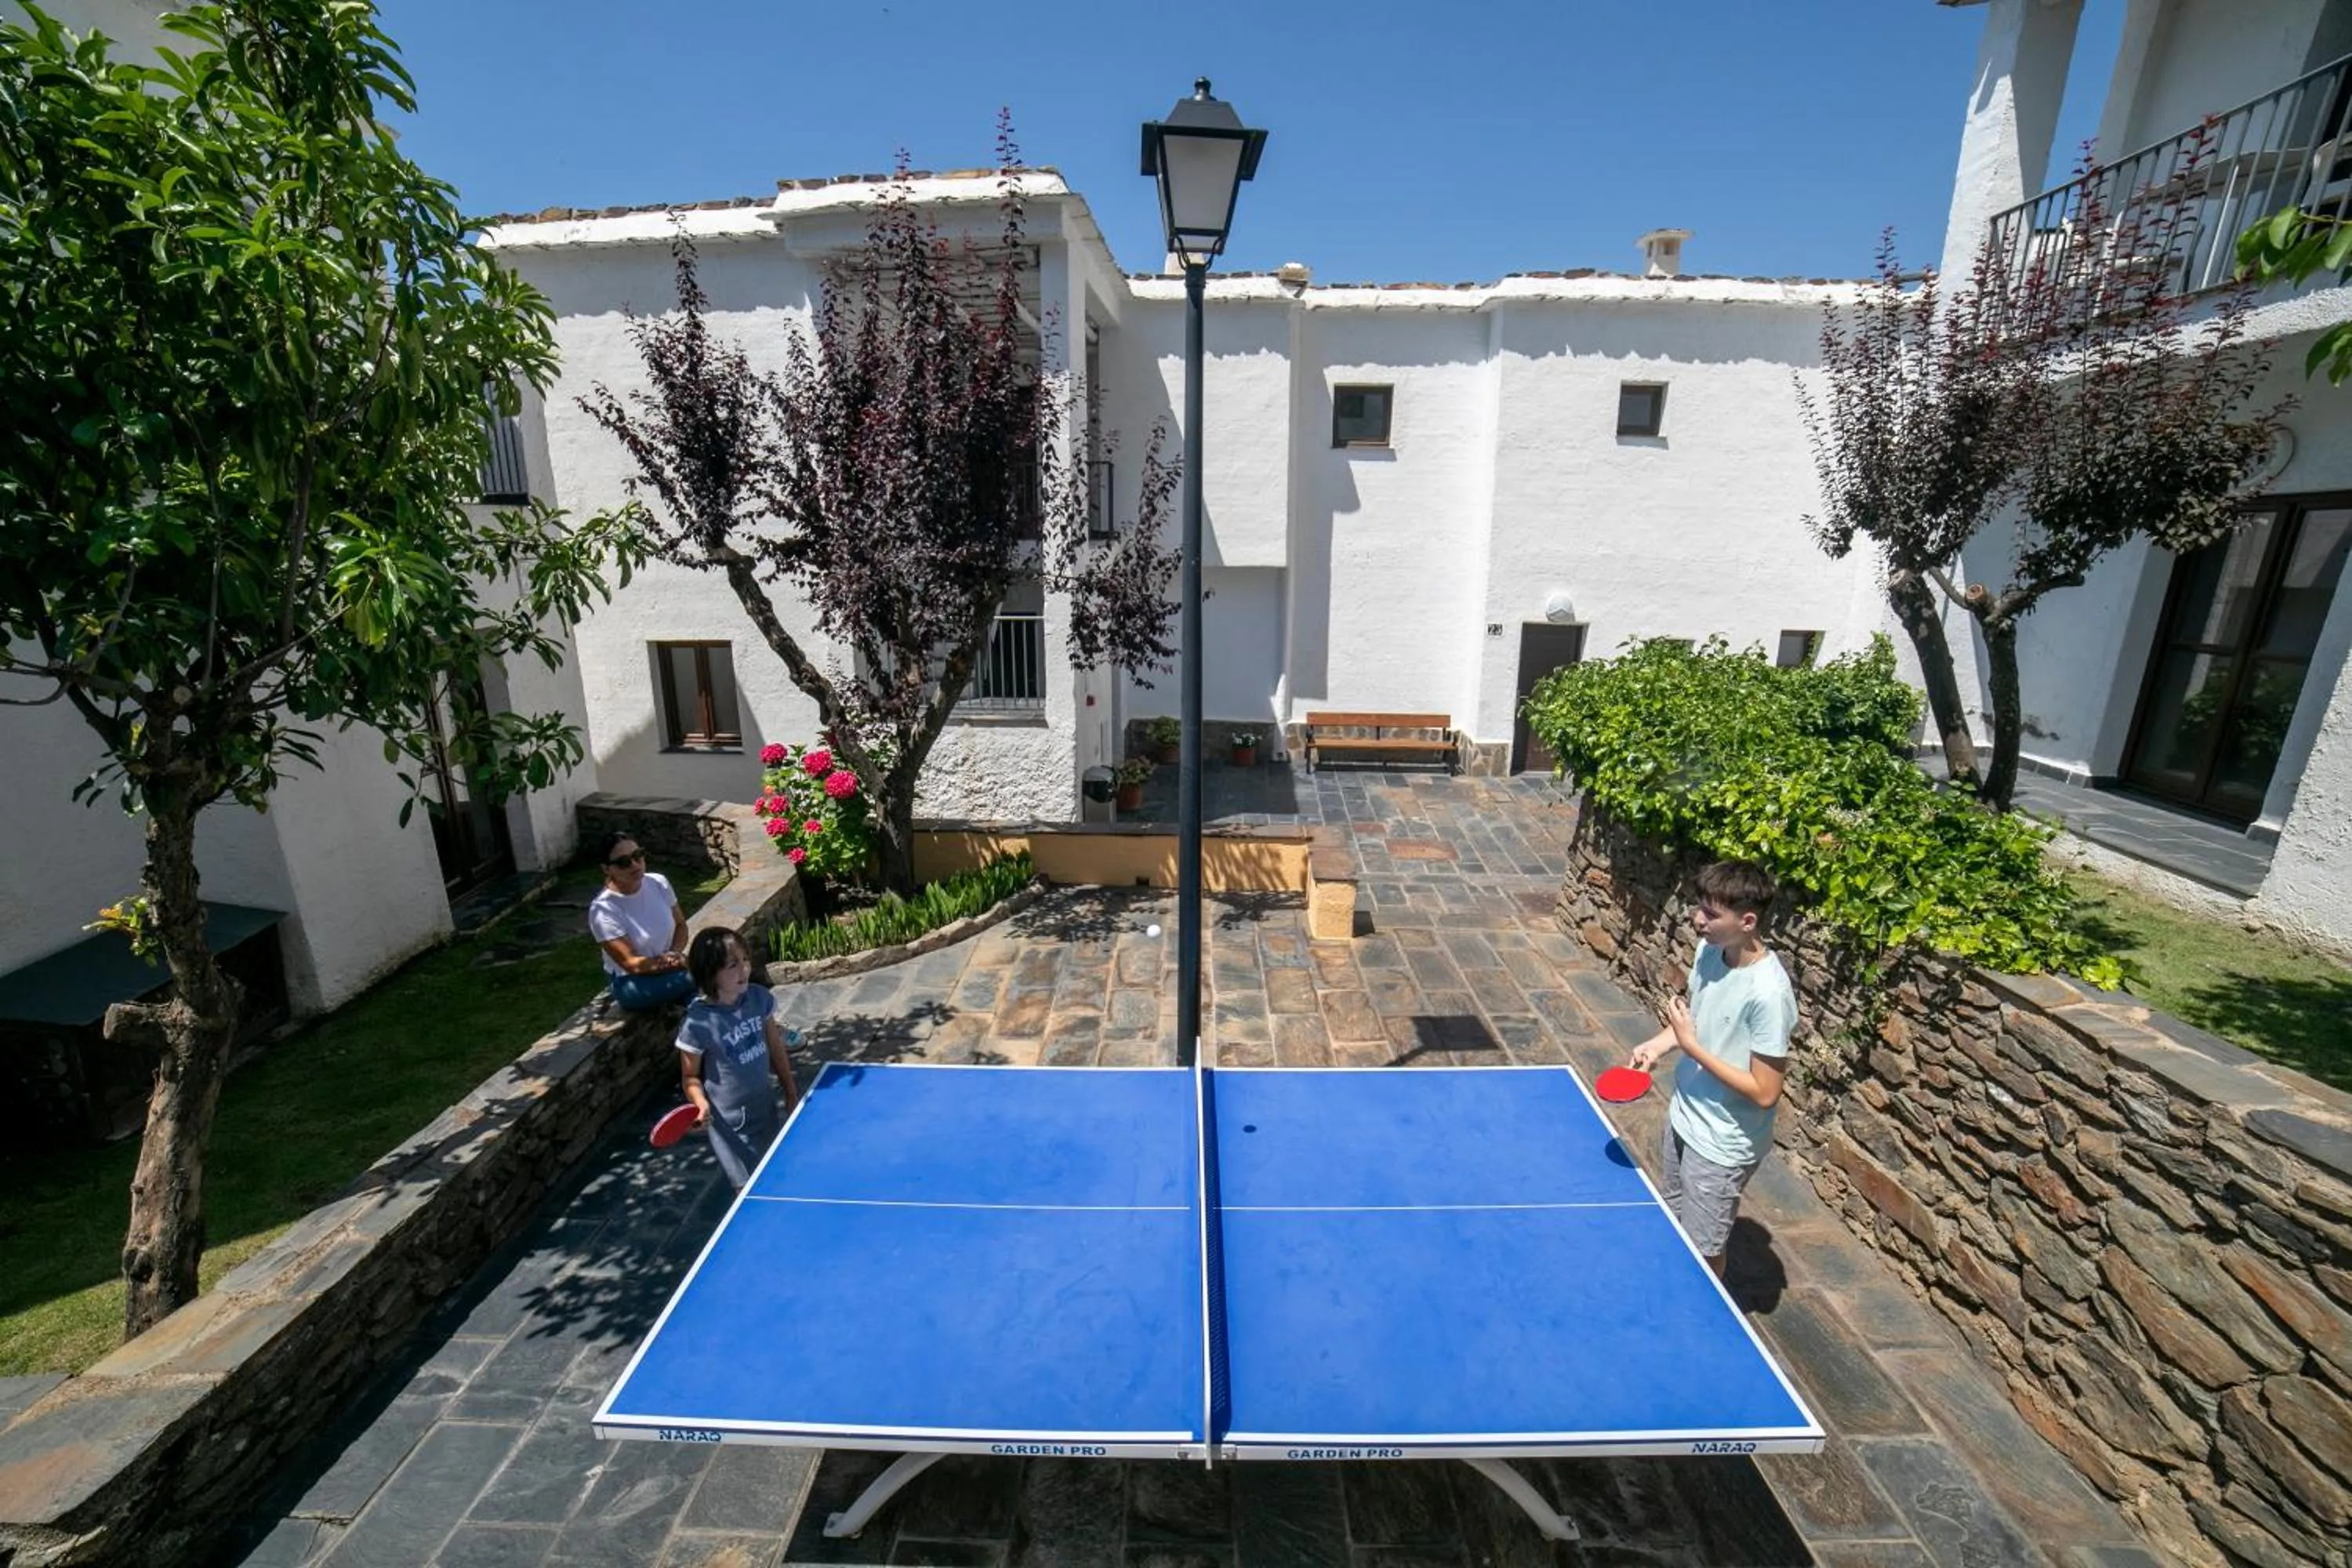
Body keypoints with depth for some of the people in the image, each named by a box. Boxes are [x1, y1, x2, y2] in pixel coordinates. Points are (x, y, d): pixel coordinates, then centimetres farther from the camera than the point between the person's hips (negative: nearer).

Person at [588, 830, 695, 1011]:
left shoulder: (659, 883, -3)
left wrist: (675, 954, -17)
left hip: (668, 970, 5)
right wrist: (680, 962, -31)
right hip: (633, 983, -5)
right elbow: (631, 963, -20)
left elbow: (681, 925, 6)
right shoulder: (603, 909, -18)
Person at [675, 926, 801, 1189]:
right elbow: (691, 1076, -8)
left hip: (767, 1110, 5)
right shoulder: (698, 1023, -22)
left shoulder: (760, 998, -10)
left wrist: (791, 1092, 9)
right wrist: (702, 1104, -27)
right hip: (730, 1123, -4)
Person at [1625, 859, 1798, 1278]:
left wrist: (1691, 1047, -27)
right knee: (1672, 1225, 27)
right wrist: (1660, 1041, -6)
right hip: (1684, 1116, 8)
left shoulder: (1768, 992, -31)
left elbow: (1765, 1093, -25)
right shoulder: (1709, 950, -8)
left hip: (1722, 1147, -8)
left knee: (1702, 1253, 12)